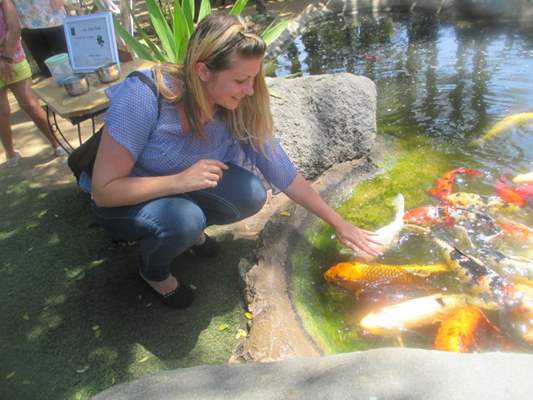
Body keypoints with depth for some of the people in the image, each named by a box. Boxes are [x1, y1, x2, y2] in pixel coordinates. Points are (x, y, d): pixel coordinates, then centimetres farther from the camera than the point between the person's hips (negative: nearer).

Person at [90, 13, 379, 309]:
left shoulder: (240, 109, -20)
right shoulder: (143, 98, -33)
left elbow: (284, 173, -12)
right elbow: (103, 190, -28)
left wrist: (338, 223, -7)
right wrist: (180, 181, -38)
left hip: (186, 194, 4)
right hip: (124, 204, -3)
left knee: (250, 195, -22)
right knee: (184, 219, -35)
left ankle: (189, 225, 8)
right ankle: (153, 271, 0)